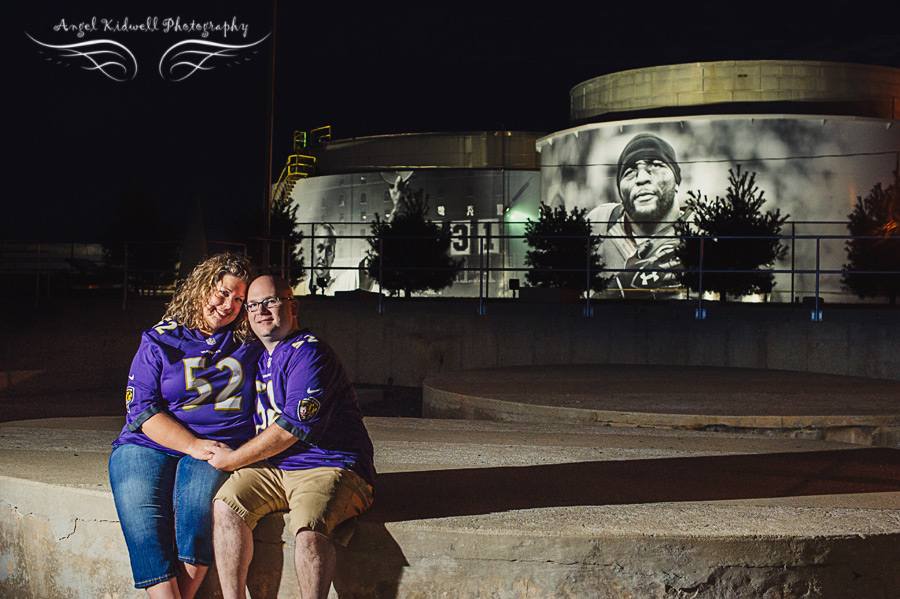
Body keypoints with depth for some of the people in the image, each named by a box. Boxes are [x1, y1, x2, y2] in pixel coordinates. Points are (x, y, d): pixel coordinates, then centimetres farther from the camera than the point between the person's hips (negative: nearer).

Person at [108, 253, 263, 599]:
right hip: (149, 445, 0)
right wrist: (193, 446, -13)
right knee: (141, 511, -29)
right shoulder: (159, 342, 9)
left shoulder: (250, 346, 15)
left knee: (197, 506, -32)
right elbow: (141, 408, 1)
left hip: (220, 448, 0)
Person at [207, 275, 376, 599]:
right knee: (226, 505, -19)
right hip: (273, 469, 8)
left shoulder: (309, 353, -9)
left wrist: (232, 459, -7)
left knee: (308, 530, -34)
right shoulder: (260, 359, 19)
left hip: (329, 467, -7)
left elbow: (292, 427, -16)